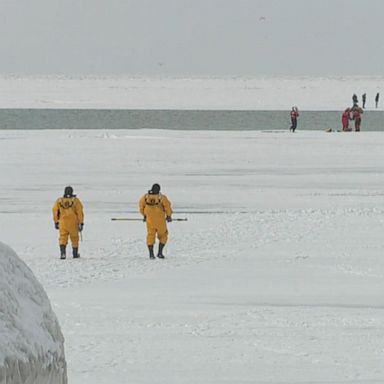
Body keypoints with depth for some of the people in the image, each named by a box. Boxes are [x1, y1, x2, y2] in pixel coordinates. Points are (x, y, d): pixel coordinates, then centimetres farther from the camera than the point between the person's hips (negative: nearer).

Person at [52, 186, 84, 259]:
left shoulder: (59, 201, 1)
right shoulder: (76, 201, -5)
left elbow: (55, 211, 4)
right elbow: (80, 212, -7)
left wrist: (56, 222, 12)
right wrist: (81, 223, -3)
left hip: (63, 222, 0)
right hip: (73, 223, 0)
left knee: (63, 237, 0)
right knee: (74, 237, 16)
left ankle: (62, 252, -22)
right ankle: (75, 253, 26)